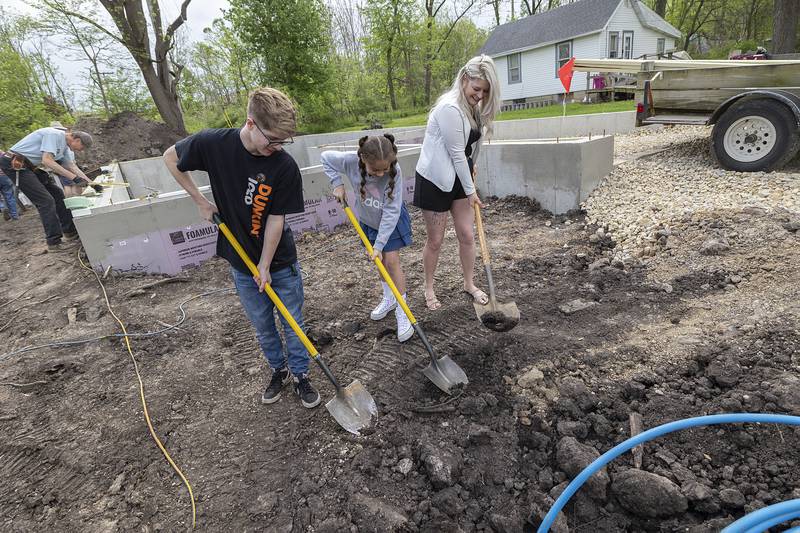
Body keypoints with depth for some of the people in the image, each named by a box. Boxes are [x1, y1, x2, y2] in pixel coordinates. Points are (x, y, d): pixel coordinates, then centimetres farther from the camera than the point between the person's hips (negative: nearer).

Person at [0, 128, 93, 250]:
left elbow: (72, 166, 12)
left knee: (57, 194, 12)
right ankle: (54, 242, -11)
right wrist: (73, 177, -29)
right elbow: (47, 161, -27)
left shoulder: (65, 146, 11)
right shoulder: (54, 134, -19)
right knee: (46, 200, -14)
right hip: (14, 163, -10)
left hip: (28, 166, 10)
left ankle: (70, 231, 20)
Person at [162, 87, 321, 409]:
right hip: (241, 262, 2)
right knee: (262, 326, 18)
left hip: (281, 262, -2)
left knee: (293, 324, 11)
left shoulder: (285, 167, -20)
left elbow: (276, 219, -15)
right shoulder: (213, 144, -15)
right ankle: (278, 370, 41)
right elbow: (171, 158, 4)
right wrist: (201, 201, 0)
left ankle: (301, 375, 33)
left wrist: (265, 266, -13)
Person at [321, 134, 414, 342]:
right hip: (368, 220, 3)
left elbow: (391, 212, -32)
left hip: (392, 222, -3)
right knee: (379, 261, 14)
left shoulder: (395, 171, -34)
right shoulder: (351, 161, -28)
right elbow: (326, 157, -8)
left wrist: (379, 244, -31)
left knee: (391, 261, -7)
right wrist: (337, 183, -18)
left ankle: (402, 311, 3)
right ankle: (388, 299, 34)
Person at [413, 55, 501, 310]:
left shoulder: (474, 107, 5)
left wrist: (470, 185, 16)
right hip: (435, 179, -7)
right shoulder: (450, 108, -23)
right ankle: (429, 289, 24)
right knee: (435, 240, 4)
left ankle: (469, 284, 27)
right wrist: (470, 190, -14)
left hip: (460, 177, 8)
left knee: (467, 235, 9)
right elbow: (457, 154, -21)